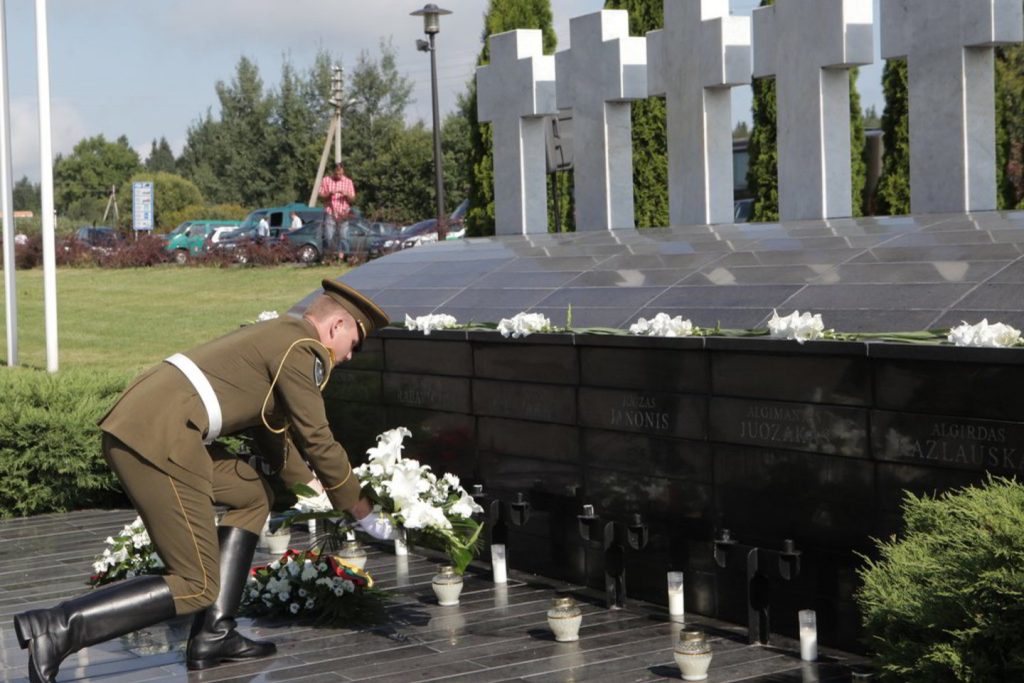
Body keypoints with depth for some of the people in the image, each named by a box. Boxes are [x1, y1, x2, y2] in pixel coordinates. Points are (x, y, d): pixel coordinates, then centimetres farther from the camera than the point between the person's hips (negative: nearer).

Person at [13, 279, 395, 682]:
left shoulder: (273, 337, 28)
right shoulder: (303, 349, -1)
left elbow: (276, 438, 38)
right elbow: (317, 441, 1)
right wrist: (362, 513, 13)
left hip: (129, 426, 10)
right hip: (160, 440, -10)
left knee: (253, 497, 23)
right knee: (196, 588, -3)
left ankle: (212, 636, 17)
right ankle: (57, 628, -13)